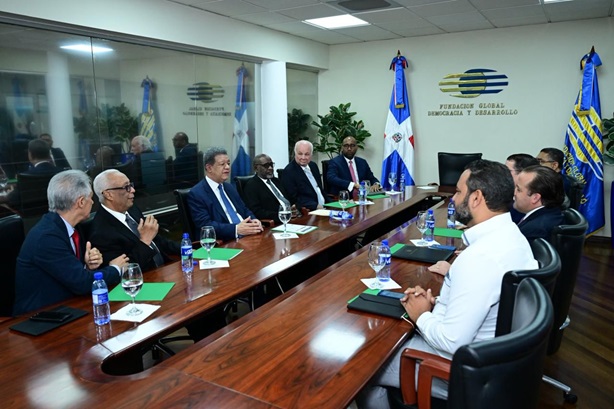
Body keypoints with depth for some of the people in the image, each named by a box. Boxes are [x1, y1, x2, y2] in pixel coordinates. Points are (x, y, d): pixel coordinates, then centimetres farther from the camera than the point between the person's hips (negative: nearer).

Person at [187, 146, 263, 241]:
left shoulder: (229, 187, 17)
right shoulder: (196, 194, -5)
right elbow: (205, 225, -15)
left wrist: (254, 220, -2)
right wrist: (236, 229, -24)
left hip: (248, 236, 6)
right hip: (223, 244, -6)